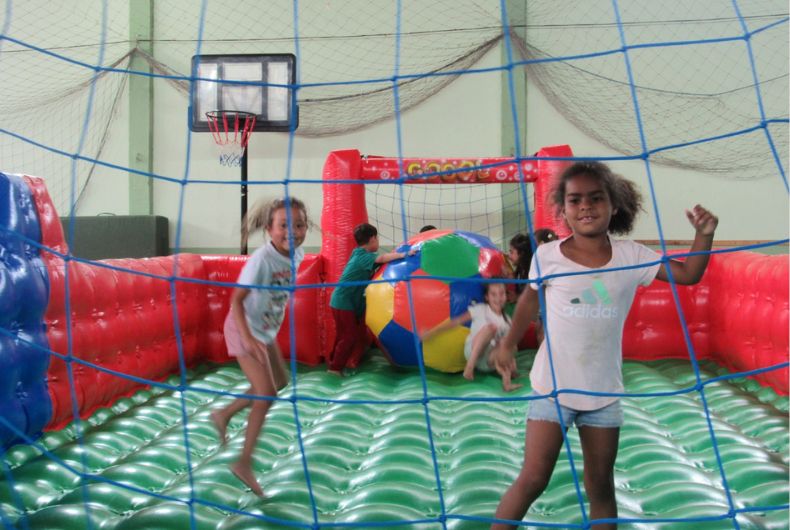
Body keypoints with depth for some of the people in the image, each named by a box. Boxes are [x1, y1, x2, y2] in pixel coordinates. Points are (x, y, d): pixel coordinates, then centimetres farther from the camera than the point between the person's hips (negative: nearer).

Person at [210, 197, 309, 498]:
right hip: (245, 329, -8)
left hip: (266, 330, 8)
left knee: (280, 382, 20)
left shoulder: (297, 254, -7)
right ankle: (244, 463, 4)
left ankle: (224, 415, 35)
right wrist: (248, 337, -39)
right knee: (266, 394, -10)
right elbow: (236, 299, -30)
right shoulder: (261, 260, -29)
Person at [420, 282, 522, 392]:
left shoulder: (507, 321, 10)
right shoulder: (480, 310, 0)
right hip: (472, 351, -3)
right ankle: (470, 365, -40)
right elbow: (455, 321, -4)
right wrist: (431, 332, -9)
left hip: (489, 360, 3)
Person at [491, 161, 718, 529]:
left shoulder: (630, 256, -4)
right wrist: (508, 344, 17)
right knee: (533, 479, -1)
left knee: (601, 487, 13)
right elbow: (529, 300, 8)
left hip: (604, 392, 2)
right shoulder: (547, 256, -9)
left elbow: (689, 275, -1)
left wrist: (704, 235, -15)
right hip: (553, 388, -2)